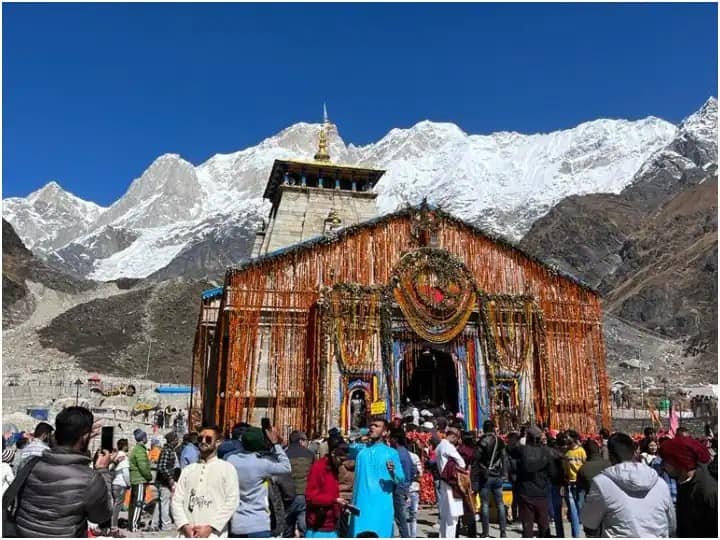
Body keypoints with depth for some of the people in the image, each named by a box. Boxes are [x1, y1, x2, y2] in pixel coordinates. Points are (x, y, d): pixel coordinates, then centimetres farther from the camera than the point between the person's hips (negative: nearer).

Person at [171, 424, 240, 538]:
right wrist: (185, 526, -8)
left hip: (213, 535, -4)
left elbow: (232, 502, -5)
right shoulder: (188, 469, 15)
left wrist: (210, 527, -13)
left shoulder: (227, 468, 3)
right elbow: (177, 500, 8)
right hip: (187, 534, 4)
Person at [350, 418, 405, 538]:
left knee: (380, 535, -1)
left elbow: (401, 479, 0)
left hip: (381, 505, -2)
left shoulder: (391, 452, 3)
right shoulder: (361, 449, 11)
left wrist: (392, 472, -20)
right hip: (361, 503, 3)